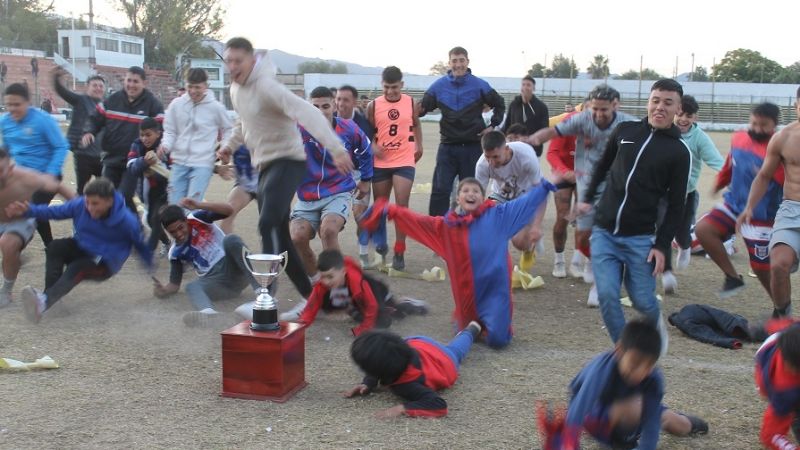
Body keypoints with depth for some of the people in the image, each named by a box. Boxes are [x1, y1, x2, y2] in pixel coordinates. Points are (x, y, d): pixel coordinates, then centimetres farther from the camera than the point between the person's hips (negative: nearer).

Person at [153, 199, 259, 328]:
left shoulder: (197, 219, 0)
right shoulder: (175, 253, 7)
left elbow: (229, 210, -14)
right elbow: (174, 284, 11)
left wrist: (199, 205, -26)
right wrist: (163, 290, -12)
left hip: (233, 267, -2)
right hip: (215, 282, 2)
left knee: (231, 240, -31)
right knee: (191, 286, -29)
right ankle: (208, 312, -66)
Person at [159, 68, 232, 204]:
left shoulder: (216, 107, -4)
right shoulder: (176, 104, 0)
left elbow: (227, 130, 11)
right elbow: (170, 131, 8)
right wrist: (165, 145, -11)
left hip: (203, 163, -3)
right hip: (179, 162, 3)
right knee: (175, 204, 5)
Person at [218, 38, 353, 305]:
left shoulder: (266, 87, -19)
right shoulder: (236, 88, 9)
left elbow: (307, 113, -32)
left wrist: (335, 148, -44)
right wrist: (230, 145, 20)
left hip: (287, 161, -9)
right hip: (264, 165, 9)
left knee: (269, 225, -26)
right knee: (279, 235, 9)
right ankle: (309, 295, 19)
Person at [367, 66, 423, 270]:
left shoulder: (411, 103, 1)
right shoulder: (373, 105, -2)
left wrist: (419, 146, 17)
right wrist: (373, 146, -14)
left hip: (405, 162, -1)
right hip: (380, 163, 1)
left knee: (402, 204, -11)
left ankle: (399, 252, -5)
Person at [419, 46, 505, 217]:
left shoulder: (479, 85, -3)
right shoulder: (439, 85, -1)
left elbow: (500, 104, 10)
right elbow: (423, 107, 0)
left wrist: (493, 126, 2)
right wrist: (419, 110, -22)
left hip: (473, 146, 0)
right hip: (447, 146, 1)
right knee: (440, 190, -4)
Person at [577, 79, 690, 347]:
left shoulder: (679, 152, -3)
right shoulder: (625, 130, 5)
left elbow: (676, 205, -3)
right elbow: (603, 166, 22)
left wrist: (662, 245, -9)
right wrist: (588, 198, 25)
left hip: (640, 239, -2)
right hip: (604, 233, 2)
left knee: (642, 300, 1)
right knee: (607, 296, -7)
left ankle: (656, 327, 37)